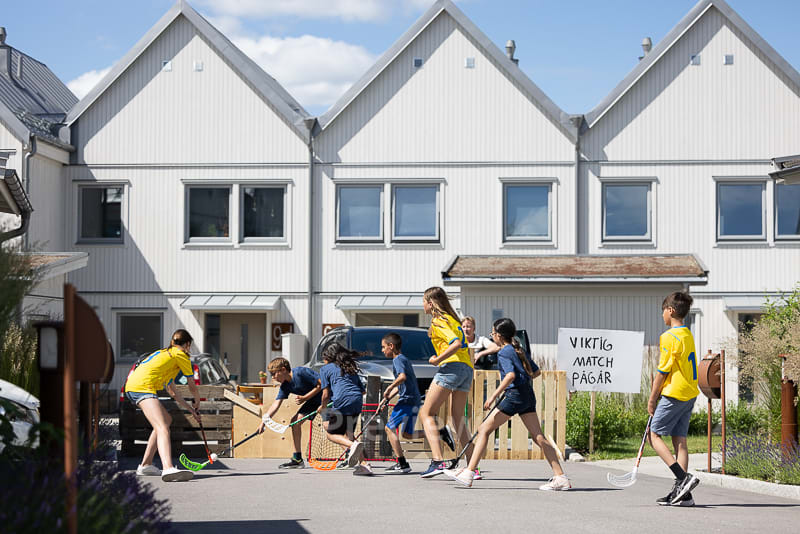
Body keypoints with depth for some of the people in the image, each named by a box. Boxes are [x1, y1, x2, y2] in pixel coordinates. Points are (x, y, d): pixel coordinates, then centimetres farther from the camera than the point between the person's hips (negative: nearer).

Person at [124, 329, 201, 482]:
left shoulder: (165, 353, 33)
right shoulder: (181, 354, 8)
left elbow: (172, 392, 35)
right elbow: (192, 387, 16)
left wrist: (191, 409, 36)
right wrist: (197, 402, 36)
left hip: (131, 385, 9)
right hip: (143, 387, -9)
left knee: (166, 419, 24)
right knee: (162, 428, -23)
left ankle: (145, 465, 25)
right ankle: (168, 469, -47)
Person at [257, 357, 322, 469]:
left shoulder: (301, 372, -24)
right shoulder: (285, 386, 0)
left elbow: (321, 384, -22)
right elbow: (277, 403, -4)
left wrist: (305, 398, -22)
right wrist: (264, 421, -14)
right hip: (313, 401, 9)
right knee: (295, 421, 6)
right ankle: (297, 458, 13)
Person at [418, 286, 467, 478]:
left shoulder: (438, 321, -4)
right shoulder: (452, 319, 23)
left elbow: (456, 343, -18)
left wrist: (437, 359, -12)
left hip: (452, 366, -9)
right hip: (467, 369, 9)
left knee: (426, 413, -5)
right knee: (457, 418, 12)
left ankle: (438, 461, -19)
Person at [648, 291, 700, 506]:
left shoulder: (669, 337, -13)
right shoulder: (688, 335, 14)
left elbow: (663, 372, -13)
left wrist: (652, 399, -5)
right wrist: (658, 392, 18)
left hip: (674, 394, -8)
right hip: (690, 394, 8)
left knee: (655, 434, -2)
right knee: (680, 440, 7)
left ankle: (683, 478, -14)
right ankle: (682, 493, 3)